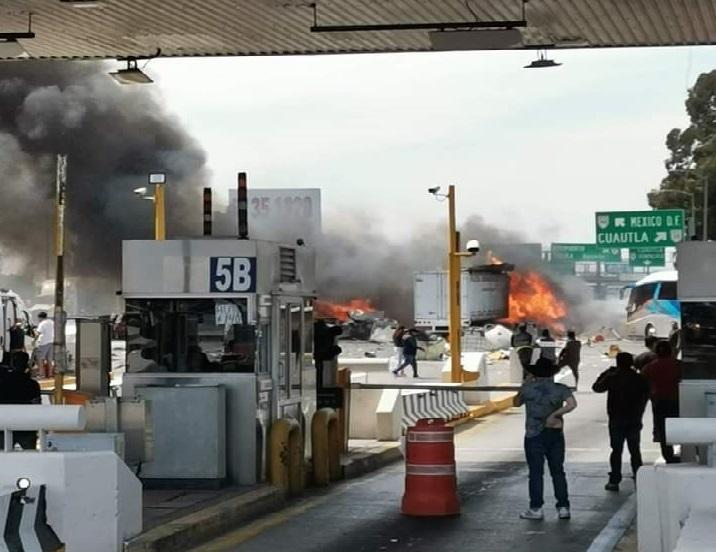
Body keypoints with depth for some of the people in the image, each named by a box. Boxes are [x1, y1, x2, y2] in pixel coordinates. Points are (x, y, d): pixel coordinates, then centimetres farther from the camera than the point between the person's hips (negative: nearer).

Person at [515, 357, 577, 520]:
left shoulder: (528, 388, -6)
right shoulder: (560, 389, -3)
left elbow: (517, 403, 12)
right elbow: (572, 404, -19)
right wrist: (555, 414, -13)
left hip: (534, 435, -2)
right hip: (556, 434, 2)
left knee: (536, 472, 2)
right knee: (558, 471, 10)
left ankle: (536, 509, 3)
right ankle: (563, 507, 10)